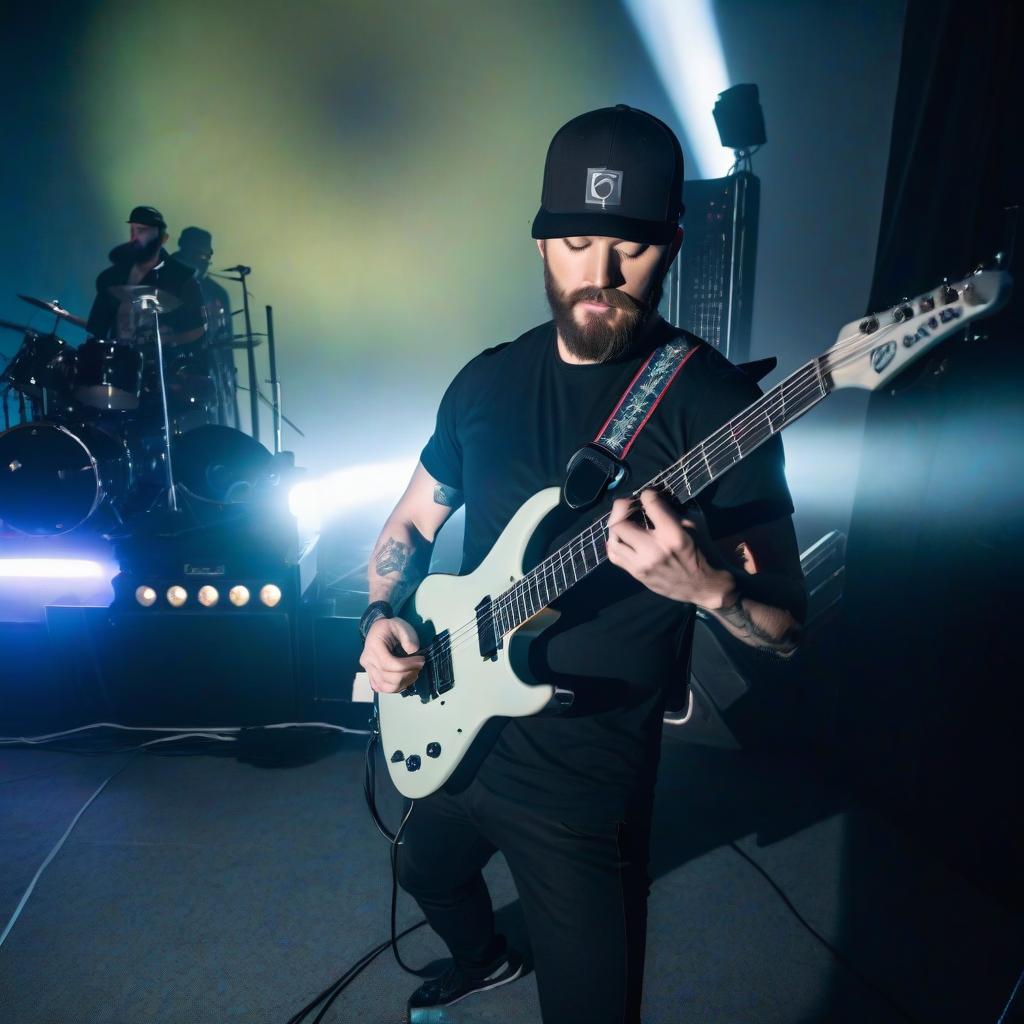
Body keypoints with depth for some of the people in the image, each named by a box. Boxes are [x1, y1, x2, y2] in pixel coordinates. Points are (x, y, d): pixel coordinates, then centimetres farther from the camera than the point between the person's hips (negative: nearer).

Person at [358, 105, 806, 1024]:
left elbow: (788, 626, -13)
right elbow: (412, 523, 11)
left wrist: (707, 585, -34)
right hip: (454, 735, 7)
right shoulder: (488, 379, -1)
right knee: (429, 875, 33)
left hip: (586, 784, -6)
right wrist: (384, 619, -6)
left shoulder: (714, 402, -17)